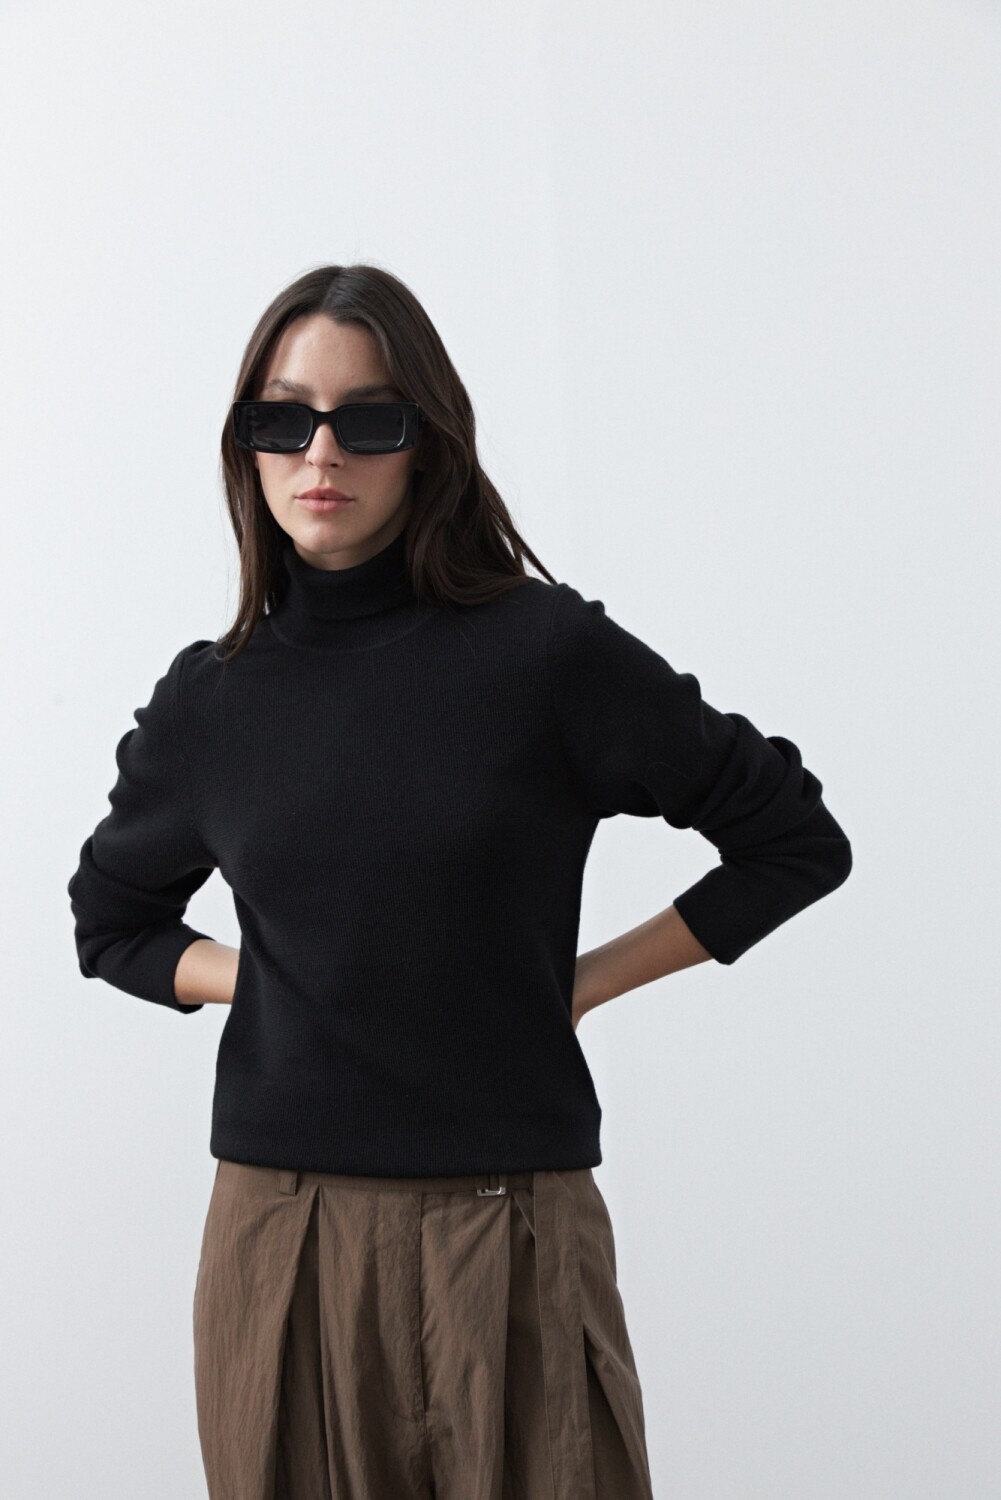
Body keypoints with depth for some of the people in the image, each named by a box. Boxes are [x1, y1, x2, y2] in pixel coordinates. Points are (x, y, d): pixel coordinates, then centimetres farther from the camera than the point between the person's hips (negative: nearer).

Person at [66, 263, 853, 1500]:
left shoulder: (549, 655, -5)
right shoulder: (209, 701, 6)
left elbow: (798, 841, 2)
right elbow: (111, 921, 22)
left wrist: (579, 982, -3)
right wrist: (252, 978, 4)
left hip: (508, 1236, -3)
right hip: (279, 1239, 3)